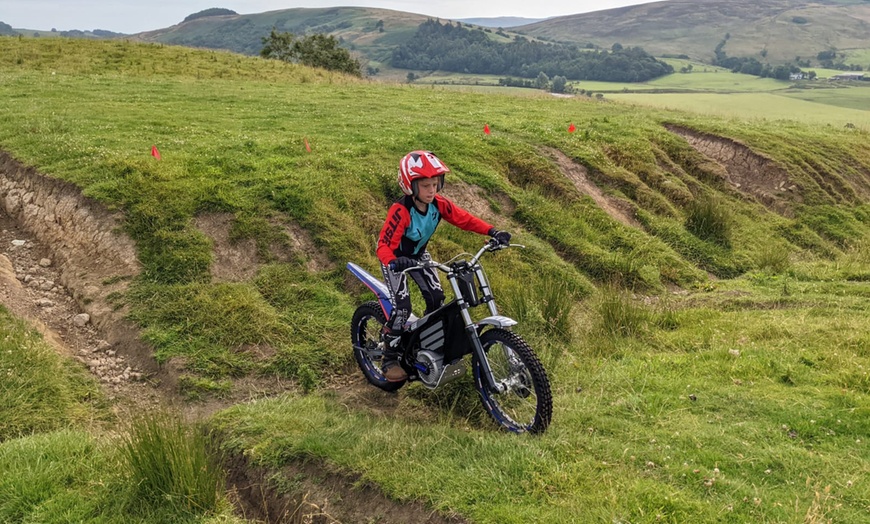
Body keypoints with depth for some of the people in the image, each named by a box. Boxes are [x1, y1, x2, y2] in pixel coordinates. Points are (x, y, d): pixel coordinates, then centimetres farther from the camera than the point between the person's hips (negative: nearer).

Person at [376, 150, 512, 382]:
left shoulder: (438, 204, -19)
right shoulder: (400, 211, -36)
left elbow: (464, 218, -14)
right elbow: (384, 244, -39)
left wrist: (493, 232, -26)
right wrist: (393, 262, -61)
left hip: (418, 254, 6)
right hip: (395, 258, -6)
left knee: (436, 297, -4)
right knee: (402, 307, -17)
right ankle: (390, 359, -2)